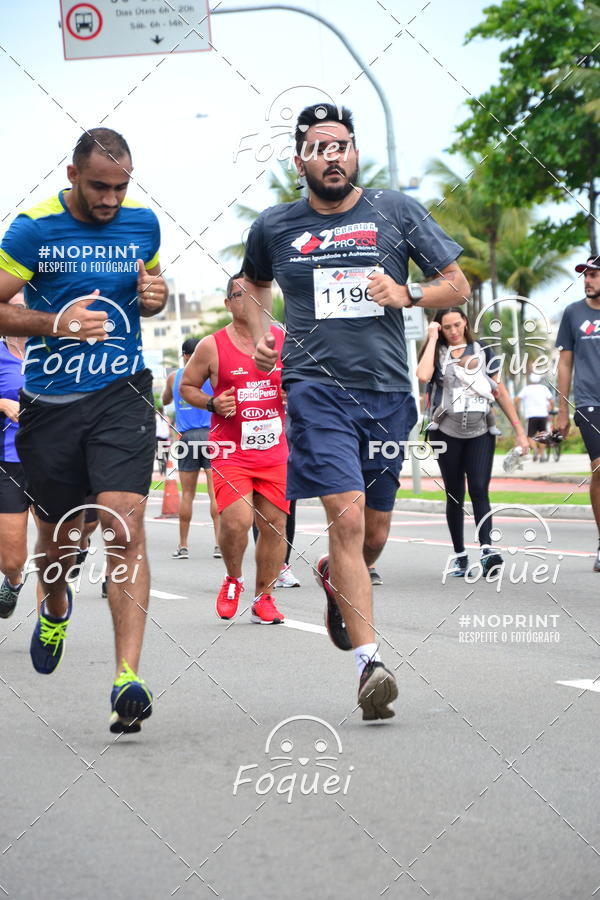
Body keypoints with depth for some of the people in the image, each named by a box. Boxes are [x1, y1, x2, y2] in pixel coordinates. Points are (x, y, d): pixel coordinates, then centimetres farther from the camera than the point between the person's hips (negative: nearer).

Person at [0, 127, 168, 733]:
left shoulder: (142, 224, 4)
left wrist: (154, 297, -2)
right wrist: (57, 323, -21)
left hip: (121, 394, 0)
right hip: (49, 404, 0)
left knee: (123, 529, -17)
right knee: (58, 532, 15)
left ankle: (127, 678, -22)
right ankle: (55, 609, 51)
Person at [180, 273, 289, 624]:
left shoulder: (284, 341, 6)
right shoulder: (212, 346, -1)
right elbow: (187, 386, 8)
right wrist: (212, 403, -10)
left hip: (275, 450, 3)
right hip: (231, 449, -3)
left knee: (274, 525, 3)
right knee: (236, 520, -18)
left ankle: (264, 597, 18)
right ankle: (233, 579, 11)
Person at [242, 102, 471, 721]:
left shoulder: (396, 213, 5)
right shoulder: (274, 228, 7)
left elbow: (458, 286, 9)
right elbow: (253, 283, 29)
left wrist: (406, 294, -10)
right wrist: (260, 336, 11)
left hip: (387, 392, 2)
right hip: (317, 388, -2)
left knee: (373, 536, 10)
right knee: (347, 515, -20)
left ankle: (334, 578, 47)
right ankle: (369, 662, -21)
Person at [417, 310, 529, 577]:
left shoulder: (482, 351, 8)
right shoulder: (437, 353, 4)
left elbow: (500, 392, 11)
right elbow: (423, 375, -19)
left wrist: (519, 430, 8)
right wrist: (432, 339, -10)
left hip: (480, 433, 0)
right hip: (448, 433, 0)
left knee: (479, 490, -15)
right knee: (454, 495, 5)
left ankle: (487, 549, -25)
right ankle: (459, 555, 11)